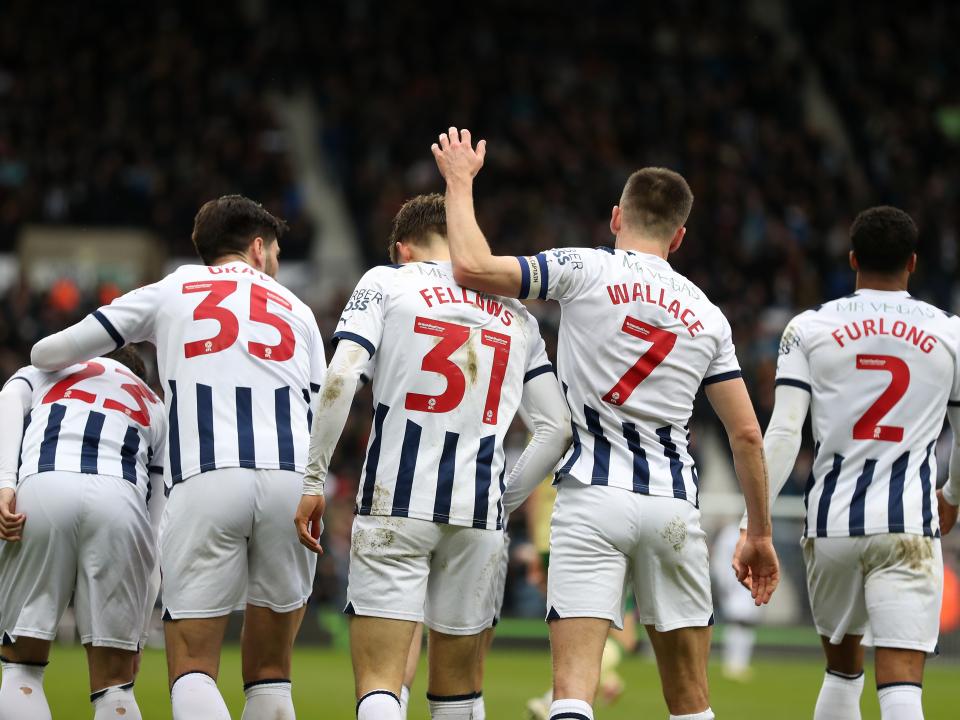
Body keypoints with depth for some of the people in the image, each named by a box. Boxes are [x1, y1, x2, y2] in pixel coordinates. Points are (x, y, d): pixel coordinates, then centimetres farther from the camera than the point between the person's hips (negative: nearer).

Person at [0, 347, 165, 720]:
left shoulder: (43, 370, 36)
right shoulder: (154, 408, 37)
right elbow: (156, 523, 29)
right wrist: (134, 639, 29)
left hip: (41, 487, -1)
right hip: (122, 500, 1)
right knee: (114, 685, 8)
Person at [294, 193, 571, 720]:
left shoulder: (386, 283, 6)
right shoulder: (515, 315, 17)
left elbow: (340, 380, -8)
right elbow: (557, 429, 11)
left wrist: (313, 480, -4)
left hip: (395, 504, -3)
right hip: (478, 513, 3)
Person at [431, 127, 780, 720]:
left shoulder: (584, 270, 0)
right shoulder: (707, 315, 12)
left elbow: (472, 267, -9)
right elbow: (747, 434, 11)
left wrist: (461, 182, 7)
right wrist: (760, 534, 20)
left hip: (593, 497, -3)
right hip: (674, 504, 3)